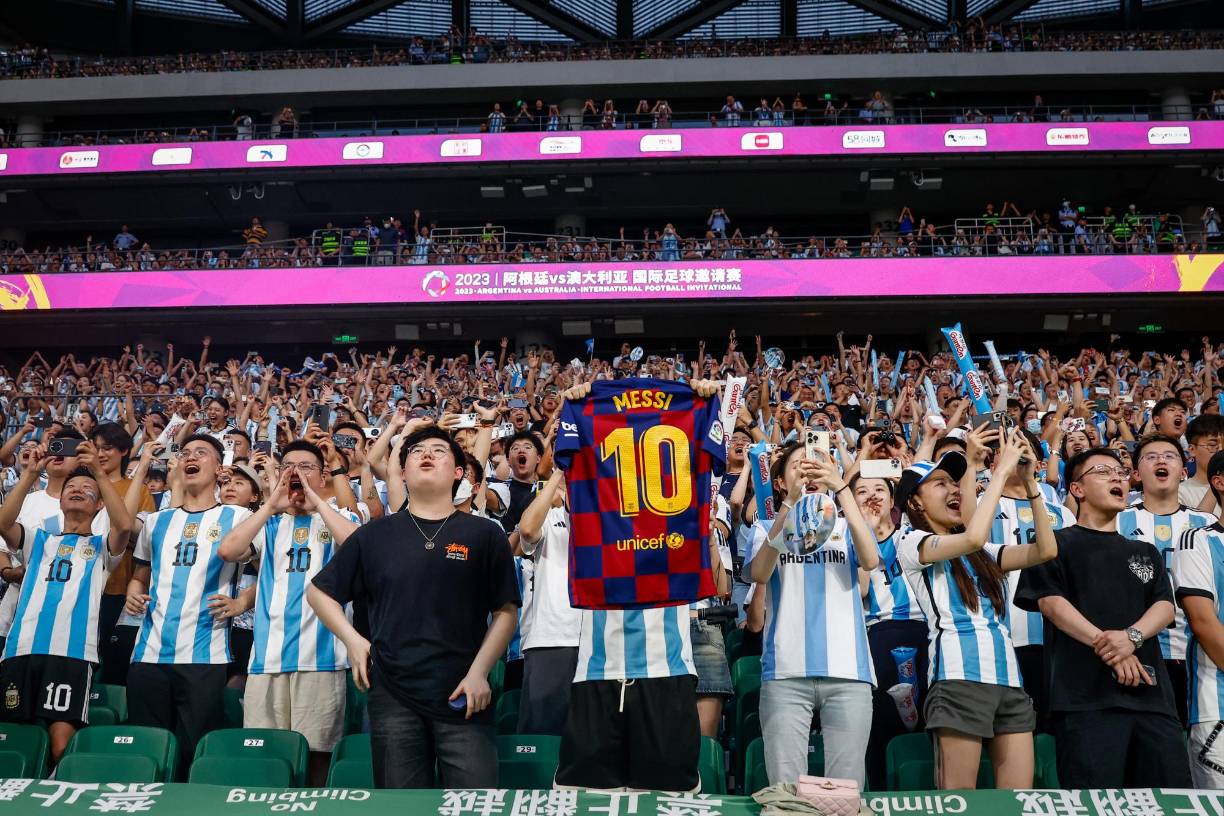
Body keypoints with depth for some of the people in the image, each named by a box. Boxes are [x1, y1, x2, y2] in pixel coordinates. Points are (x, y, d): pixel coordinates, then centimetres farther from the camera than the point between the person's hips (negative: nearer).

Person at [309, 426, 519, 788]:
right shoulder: (375, 535, 9)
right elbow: (318, 592, 16)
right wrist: (352, 639, 3)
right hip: (393, 696, 2)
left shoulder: (485, 534, 4)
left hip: (463, 698, -2)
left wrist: (479, 671, -8)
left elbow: (506, 610, 3)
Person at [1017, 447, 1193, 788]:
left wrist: (1131, 636, -13)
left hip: (1151, 693, 5)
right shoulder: (1056, 544, 10)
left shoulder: (1145, 552, 25)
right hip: (1086, 695, -5)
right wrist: (1106, 646, -18)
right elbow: (1050, 602, -5)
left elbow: (1165, 606, 10)